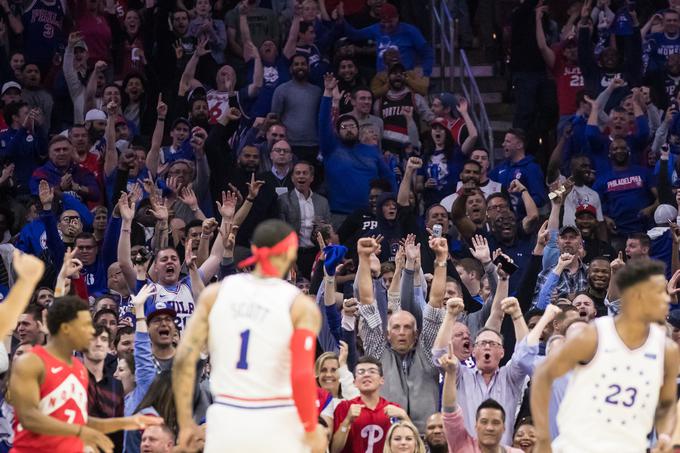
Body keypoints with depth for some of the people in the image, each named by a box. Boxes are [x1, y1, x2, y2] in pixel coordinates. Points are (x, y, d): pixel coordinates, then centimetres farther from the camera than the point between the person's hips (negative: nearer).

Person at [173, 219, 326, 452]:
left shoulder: (215, 293, 5)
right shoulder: (301, 307, -3)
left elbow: (184, 359, -1)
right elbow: (301, 377, -14)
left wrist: (185, 422, 7)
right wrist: (312, 431, -1)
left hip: (226, 421, 3)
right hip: (277, 425, -2)